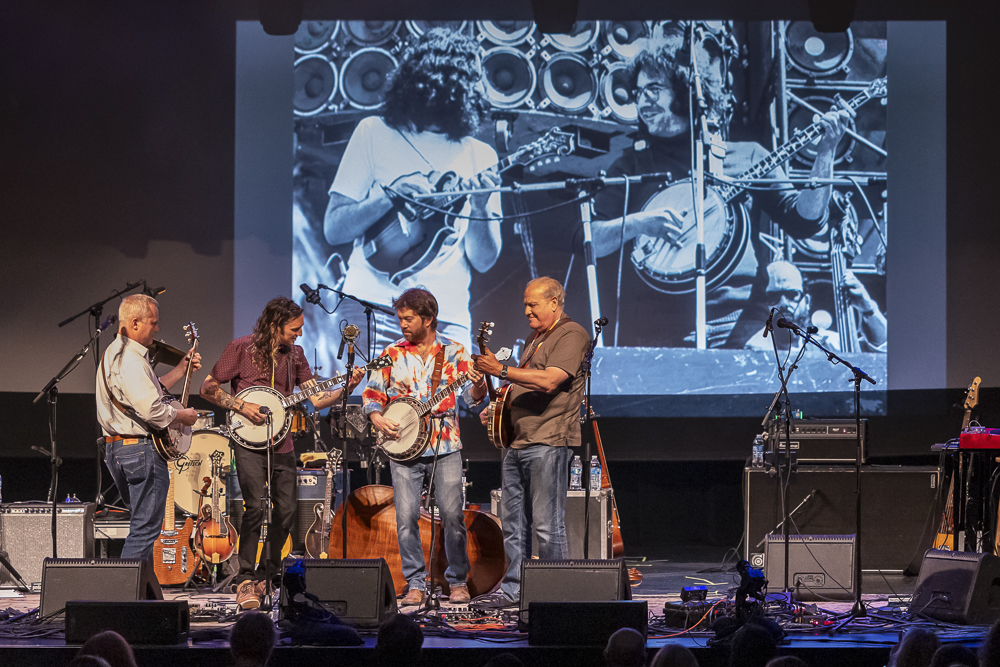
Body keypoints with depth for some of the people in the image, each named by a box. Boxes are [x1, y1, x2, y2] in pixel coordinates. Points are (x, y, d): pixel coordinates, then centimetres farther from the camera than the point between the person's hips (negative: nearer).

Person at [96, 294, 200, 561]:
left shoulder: (115, 353, 17)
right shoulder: (130, 359, -18)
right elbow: (151, 410, -26)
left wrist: (180, 370, 20)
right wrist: (182, 415, -9)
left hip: (115, 449, 11)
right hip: (141, 449, -11)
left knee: (143, 523, 18)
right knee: (146, 528, -7)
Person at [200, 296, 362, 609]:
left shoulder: (294, 354, 9)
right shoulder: (242, 348, -6)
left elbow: (315, 398, 8)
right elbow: (208, 388, -3)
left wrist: (347, 387, -6)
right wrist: (241, 406, -16)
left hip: (281, 442, 6)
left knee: (286, 510, 5)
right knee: (256, 507, -17)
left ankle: (269, 574, 21)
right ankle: (246, 580, -11)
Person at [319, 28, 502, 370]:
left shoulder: (481, 158, 14)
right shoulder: (375, 134, 7)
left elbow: (483, 261, 9)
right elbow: (333, 229, 3)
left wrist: (479, 207, -10)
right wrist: (392, 197, -13)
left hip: (445, 318, 3)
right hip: (373, 306, -3)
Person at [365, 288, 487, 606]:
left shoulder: (454, 351, 4)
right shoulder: (392, 354, 7)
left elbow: (472, 396, 3)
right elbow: (372, 393, 10)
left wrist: (478, 385, -20)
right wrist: (378, 419, -9)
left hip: (445, 447, -1)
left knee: (453, 515, -4)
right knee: (406, 517, -4)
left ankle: (458, 580, 11)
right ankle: (416, 584, 5)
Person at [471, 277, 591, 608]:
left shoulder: (572, 335, -9)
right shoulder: (537, 338, 22)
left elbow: (549, 381, -22)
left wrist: (501, 370, -21)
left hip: (548, 443, -10)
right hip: (518, 443, 10)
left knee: (547, 525, -8)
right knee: (512, 522, 10)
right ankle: (512, 589, 16)